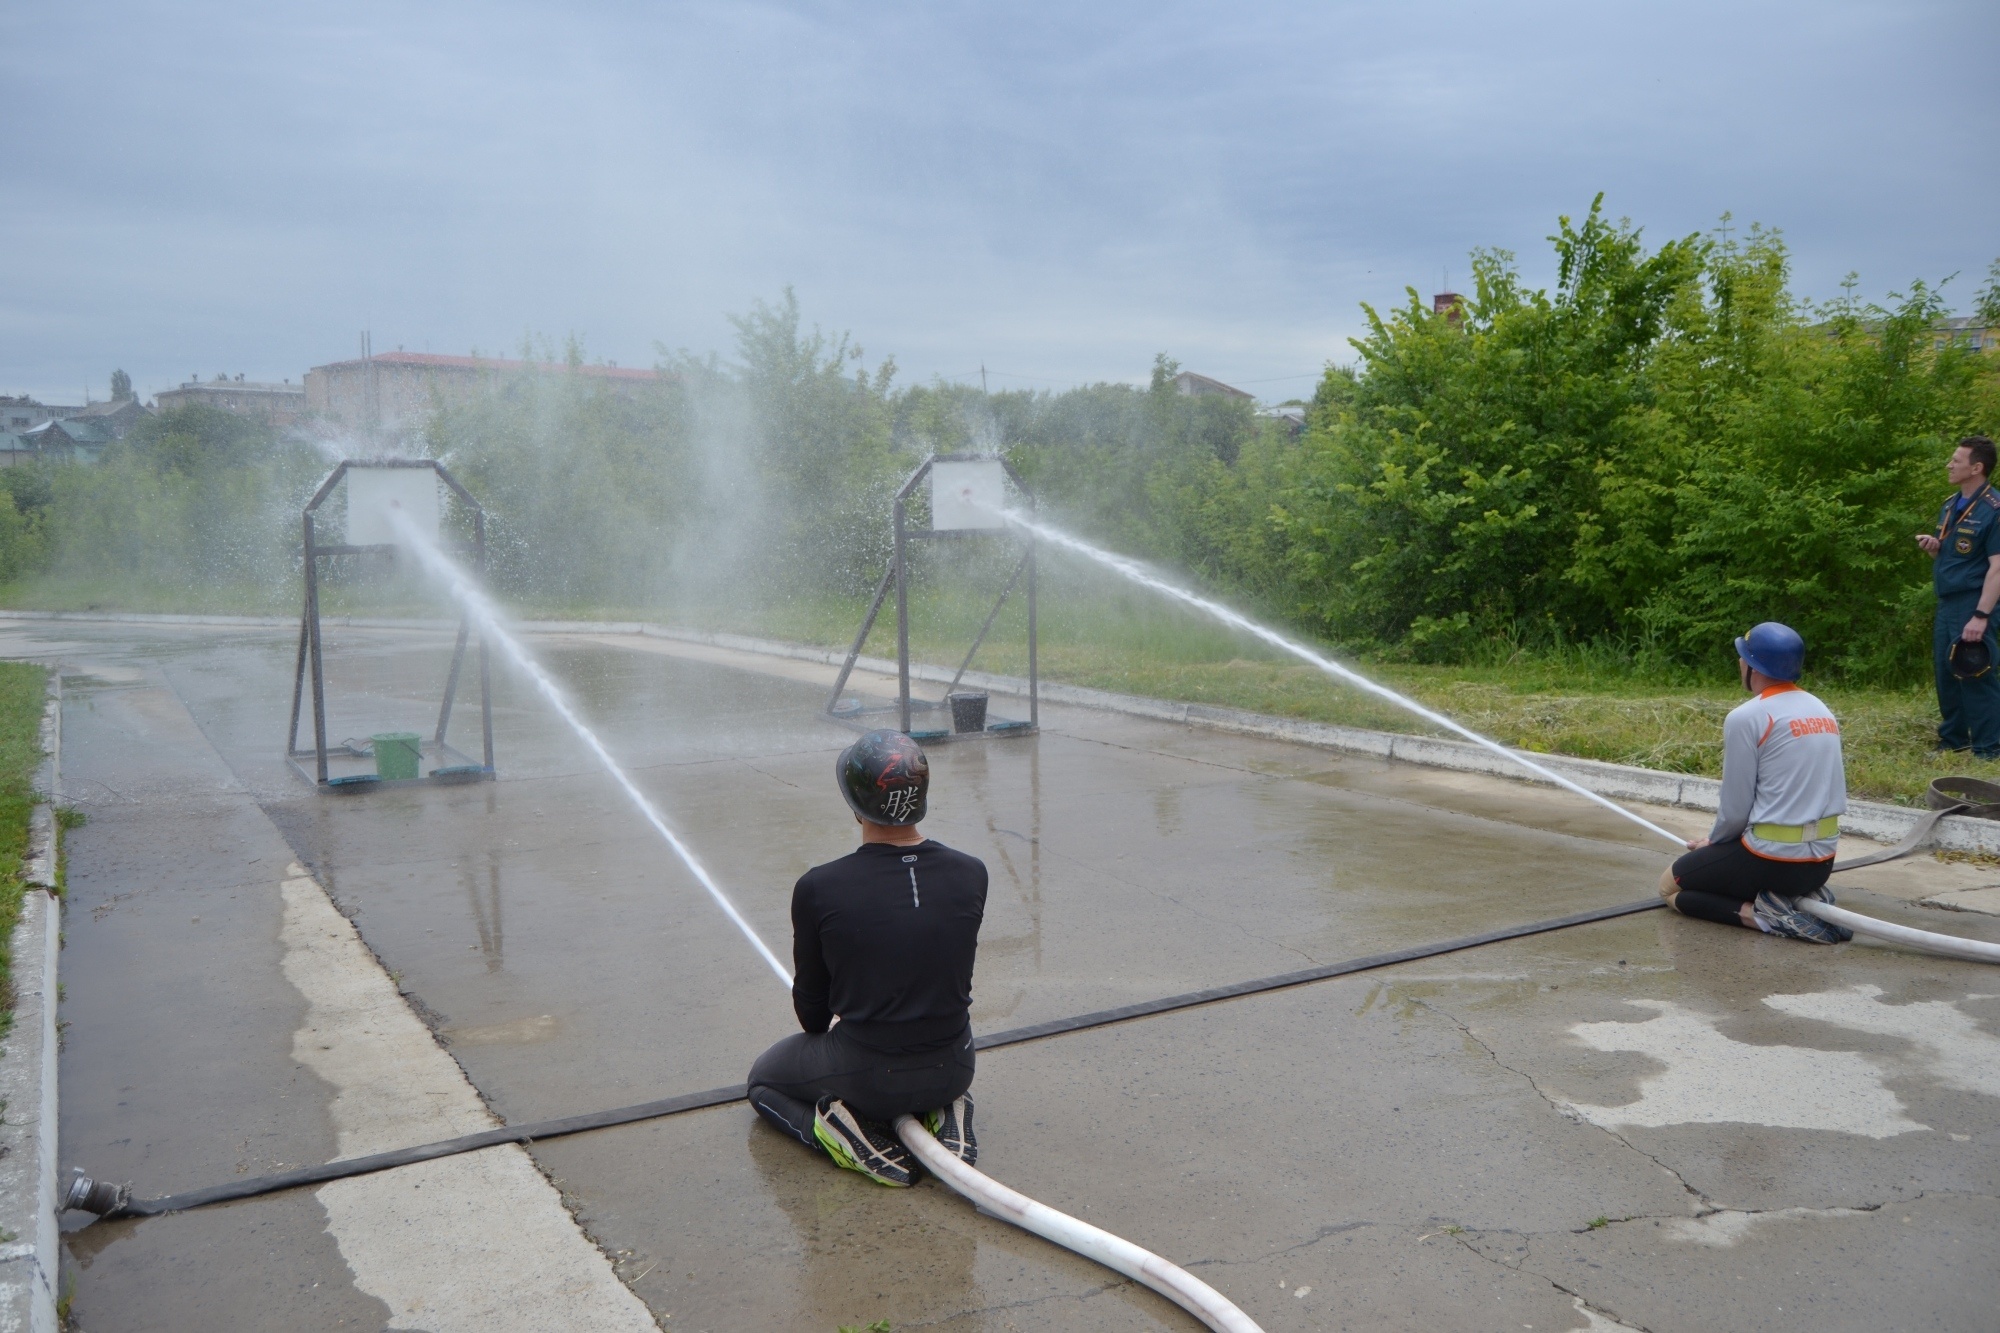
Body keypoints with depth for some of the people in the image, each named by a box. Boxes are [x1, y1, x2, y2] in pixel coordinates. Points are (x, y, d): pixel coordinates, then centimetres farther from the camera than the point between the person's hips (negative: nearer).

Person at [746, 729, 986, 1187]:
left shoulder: (818, 888, -17)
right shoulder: (971, 874, -10)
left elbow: (812, 1007, -2)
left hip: (863, 1077, -3)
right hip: (953, 1072, 3)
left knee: (763, 1079, 28)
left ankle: (850, 1134, 1)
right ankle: (947, 1114, 10)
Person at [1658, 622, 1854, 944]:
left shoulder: (1746, 717, -14)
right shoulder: (1821, 710, 9)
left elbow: (1735, 809, -11)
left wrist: (1713, 842, 11)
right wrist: (1721, 840, 20)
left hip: (1772, 858, -7)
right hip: (1823, 860, 8)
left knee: (1670, 886, 11)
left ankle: (1764, 914, -9)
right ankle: (1803, 898, 8)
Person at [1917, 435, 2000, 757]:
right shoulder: (1950, 506, 12)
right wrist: (1933, 547, -1)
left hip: (1972, 606, -8)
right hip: (1946, 605, 8)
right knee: (1945, 674, 13)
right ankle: (1952, 740, 24)